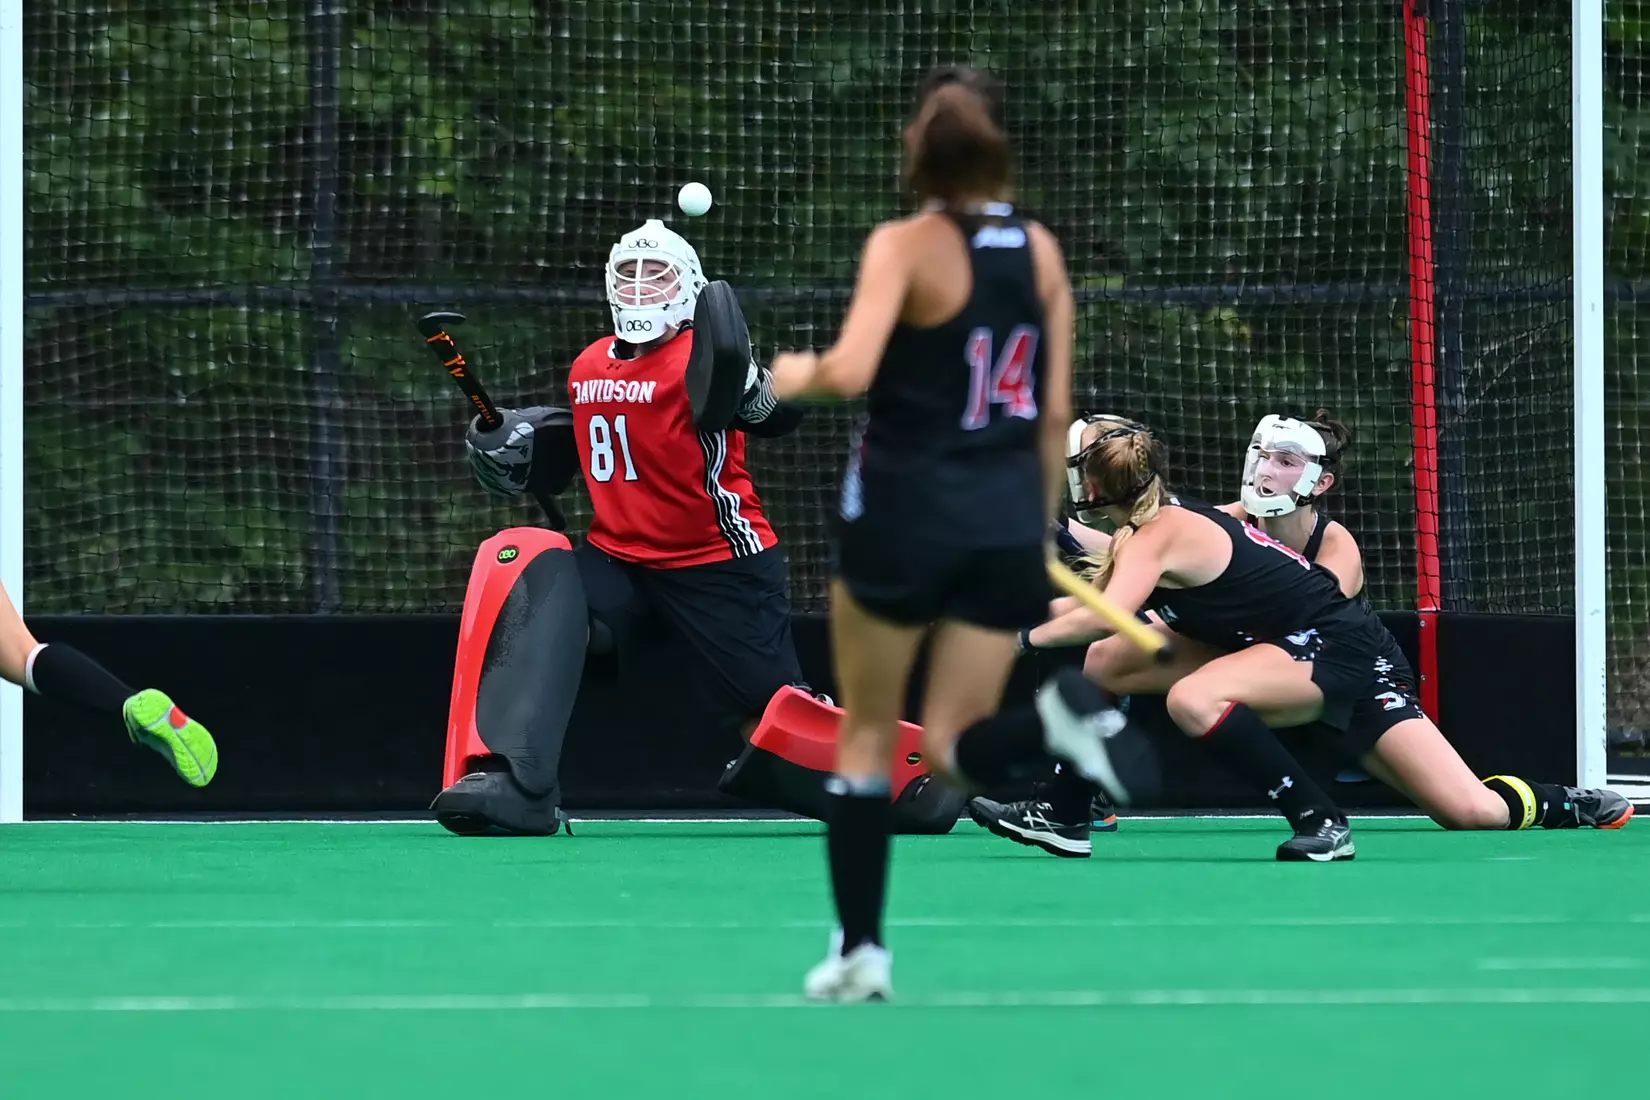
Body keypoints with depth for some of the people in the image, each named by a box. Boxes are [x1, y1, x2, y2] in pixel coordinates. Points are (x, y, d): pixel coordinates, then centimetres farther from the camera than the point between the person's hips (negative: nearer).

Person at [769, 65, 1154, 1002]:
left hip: (906, 505, -3)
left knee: (868, 738, 13)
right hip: (1006, 516, 3)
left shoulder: (906, 246, -9)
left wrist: (796, 374, 0)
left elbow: (851, 372, -23)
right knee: (956, 743, 7)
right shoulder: (1042, 252, 6)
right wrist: (1040, 533, 18)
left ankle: (861, 952, 12)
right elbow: (1055, 412, 9)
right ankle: (1062, 720, -27)